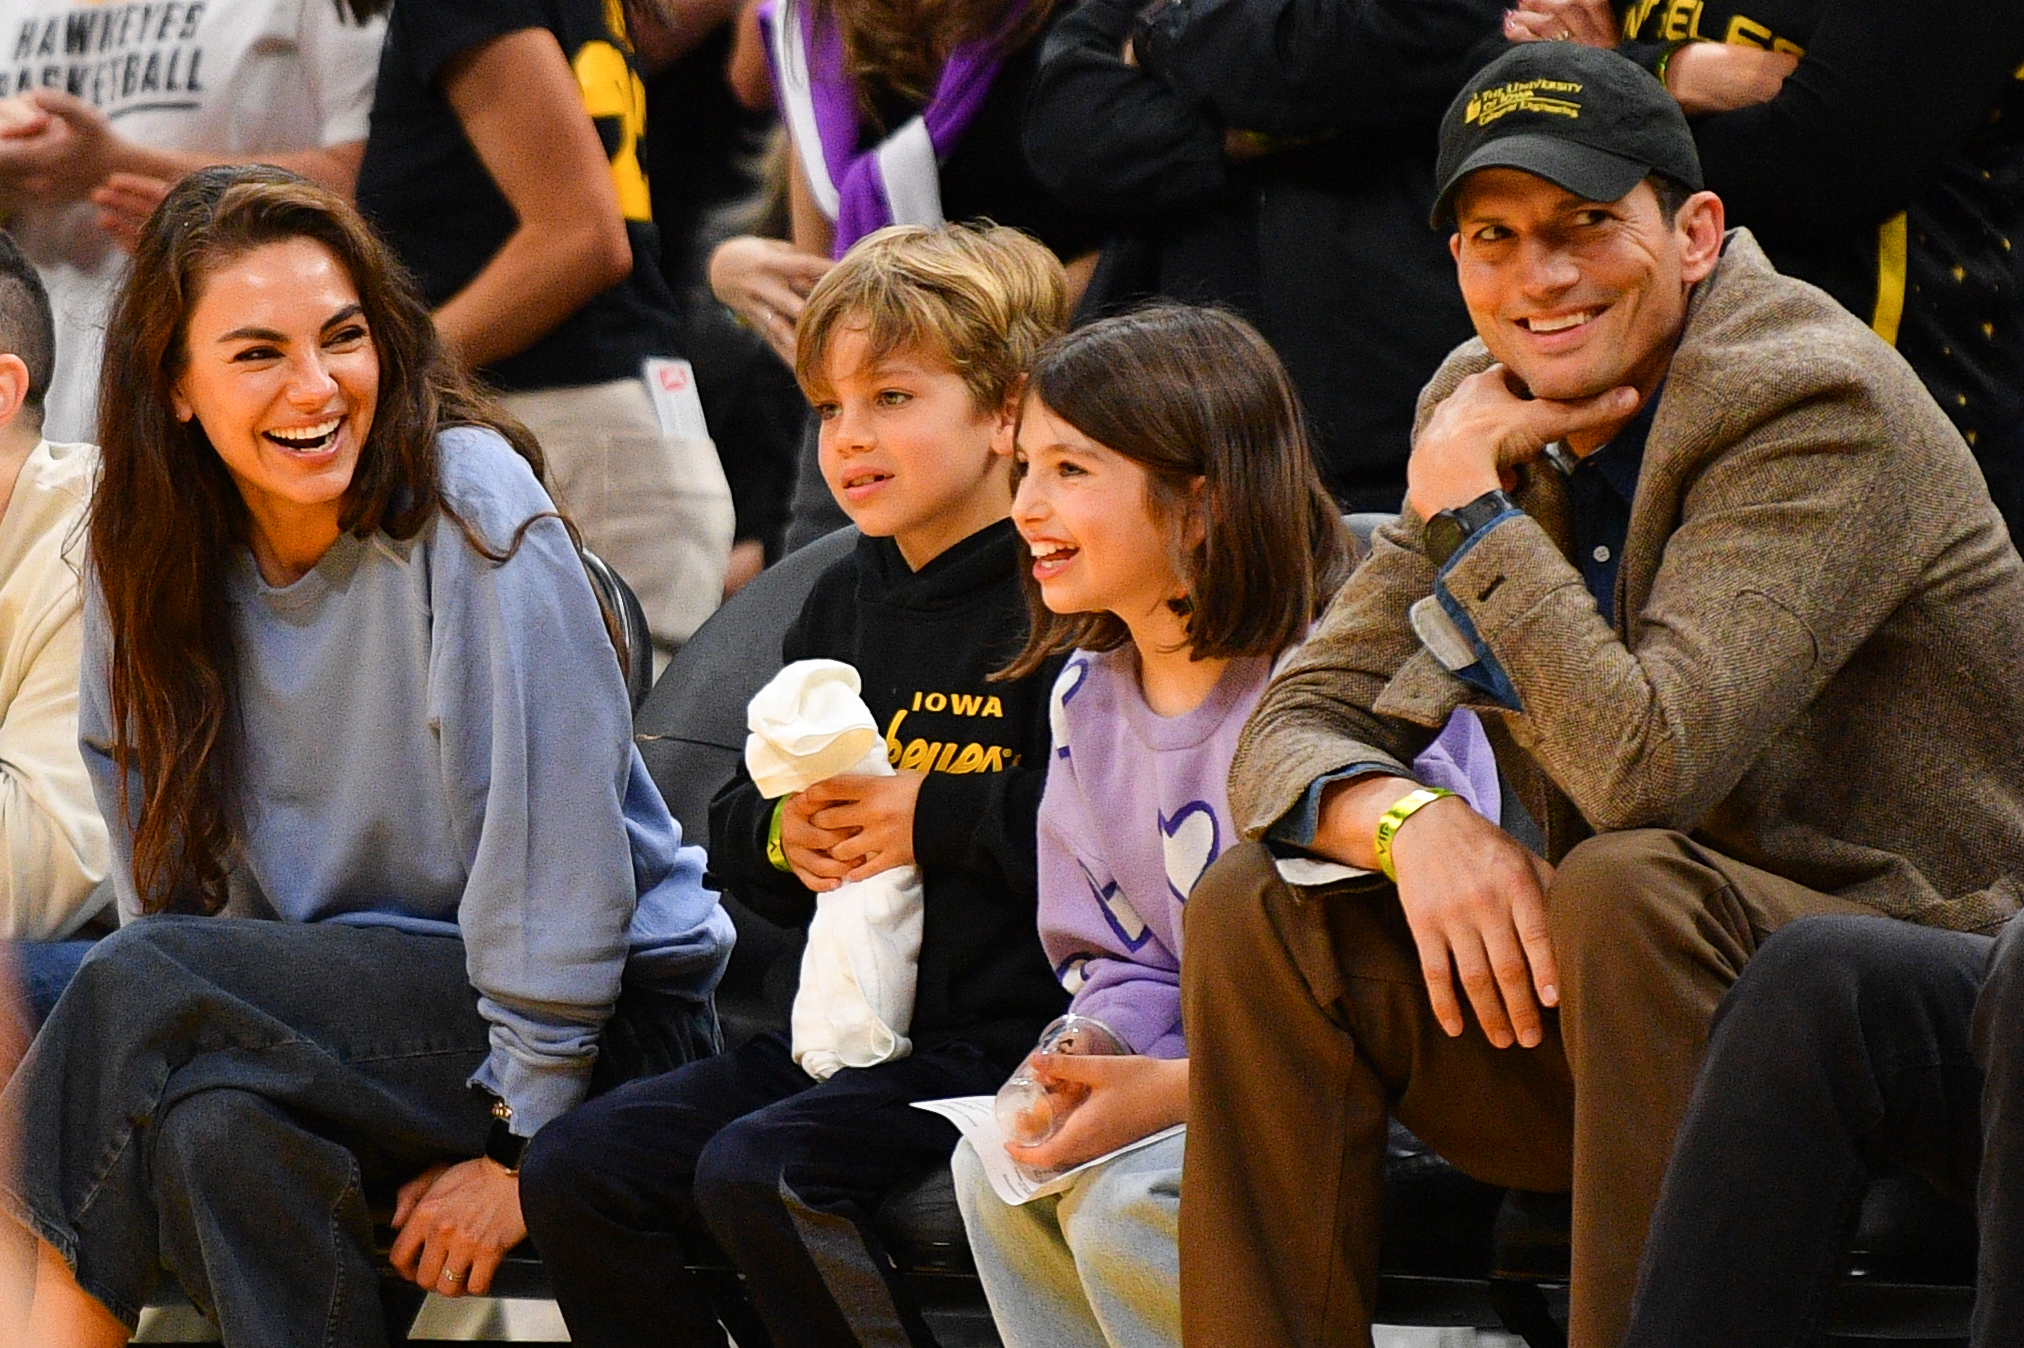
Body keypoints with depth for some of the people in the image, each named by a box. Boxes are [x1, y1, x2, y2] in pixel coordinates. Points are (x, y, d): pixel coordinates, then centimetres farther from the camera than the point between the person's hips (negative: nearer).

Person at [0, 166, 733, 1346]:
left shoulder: (470, 508, -14)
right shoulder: (157, 570, 2)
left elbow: (554, 838, -16)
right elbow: (169, 880, 8)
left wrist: (523, 1142, -17)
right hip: (342, 1002, 5)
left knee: (138, 986, -25)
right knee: (218, 1124, -30)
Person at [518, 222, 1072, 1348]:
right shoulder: (845, 608, 18)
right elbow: (734, 826, 25)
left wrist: (932, 820, -17)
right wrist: (785, 834, 2)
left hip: (1008, 1035, -9)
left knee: (757, 1172, -29)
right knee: (577, 1170, -5)